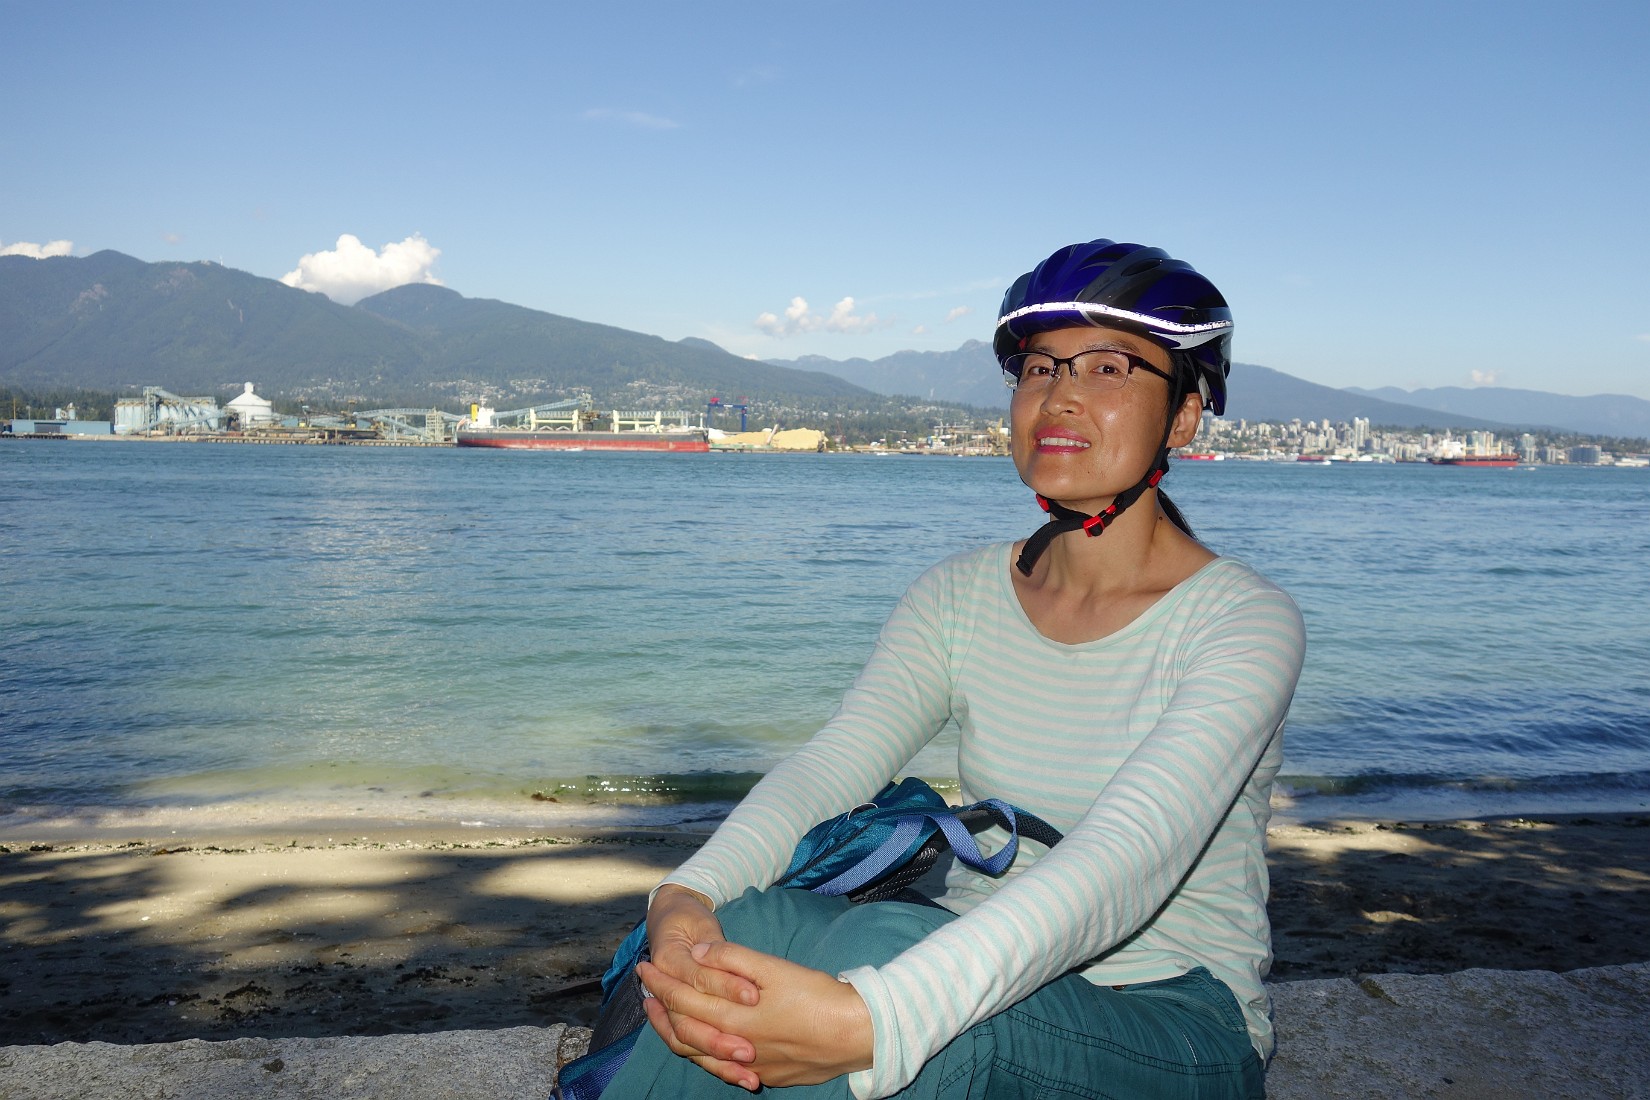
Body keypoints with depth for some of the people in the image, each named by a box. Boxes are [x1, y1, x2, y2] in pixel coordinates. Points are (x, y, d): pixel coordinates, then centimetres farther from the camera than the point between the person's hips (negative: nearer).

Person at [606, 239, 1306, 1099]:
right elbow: (832, 762, -13)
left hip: (1174, 1028, -3)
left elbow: (1121, 865, -30)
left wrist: (872, 1020, -45)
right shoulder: (958, 596, 3)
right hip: (984, 979, 4)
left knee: (882, 944, -36)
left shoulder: (1246, 624, -13)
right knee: (749, 926, -29)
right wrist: (686, 899, -35)